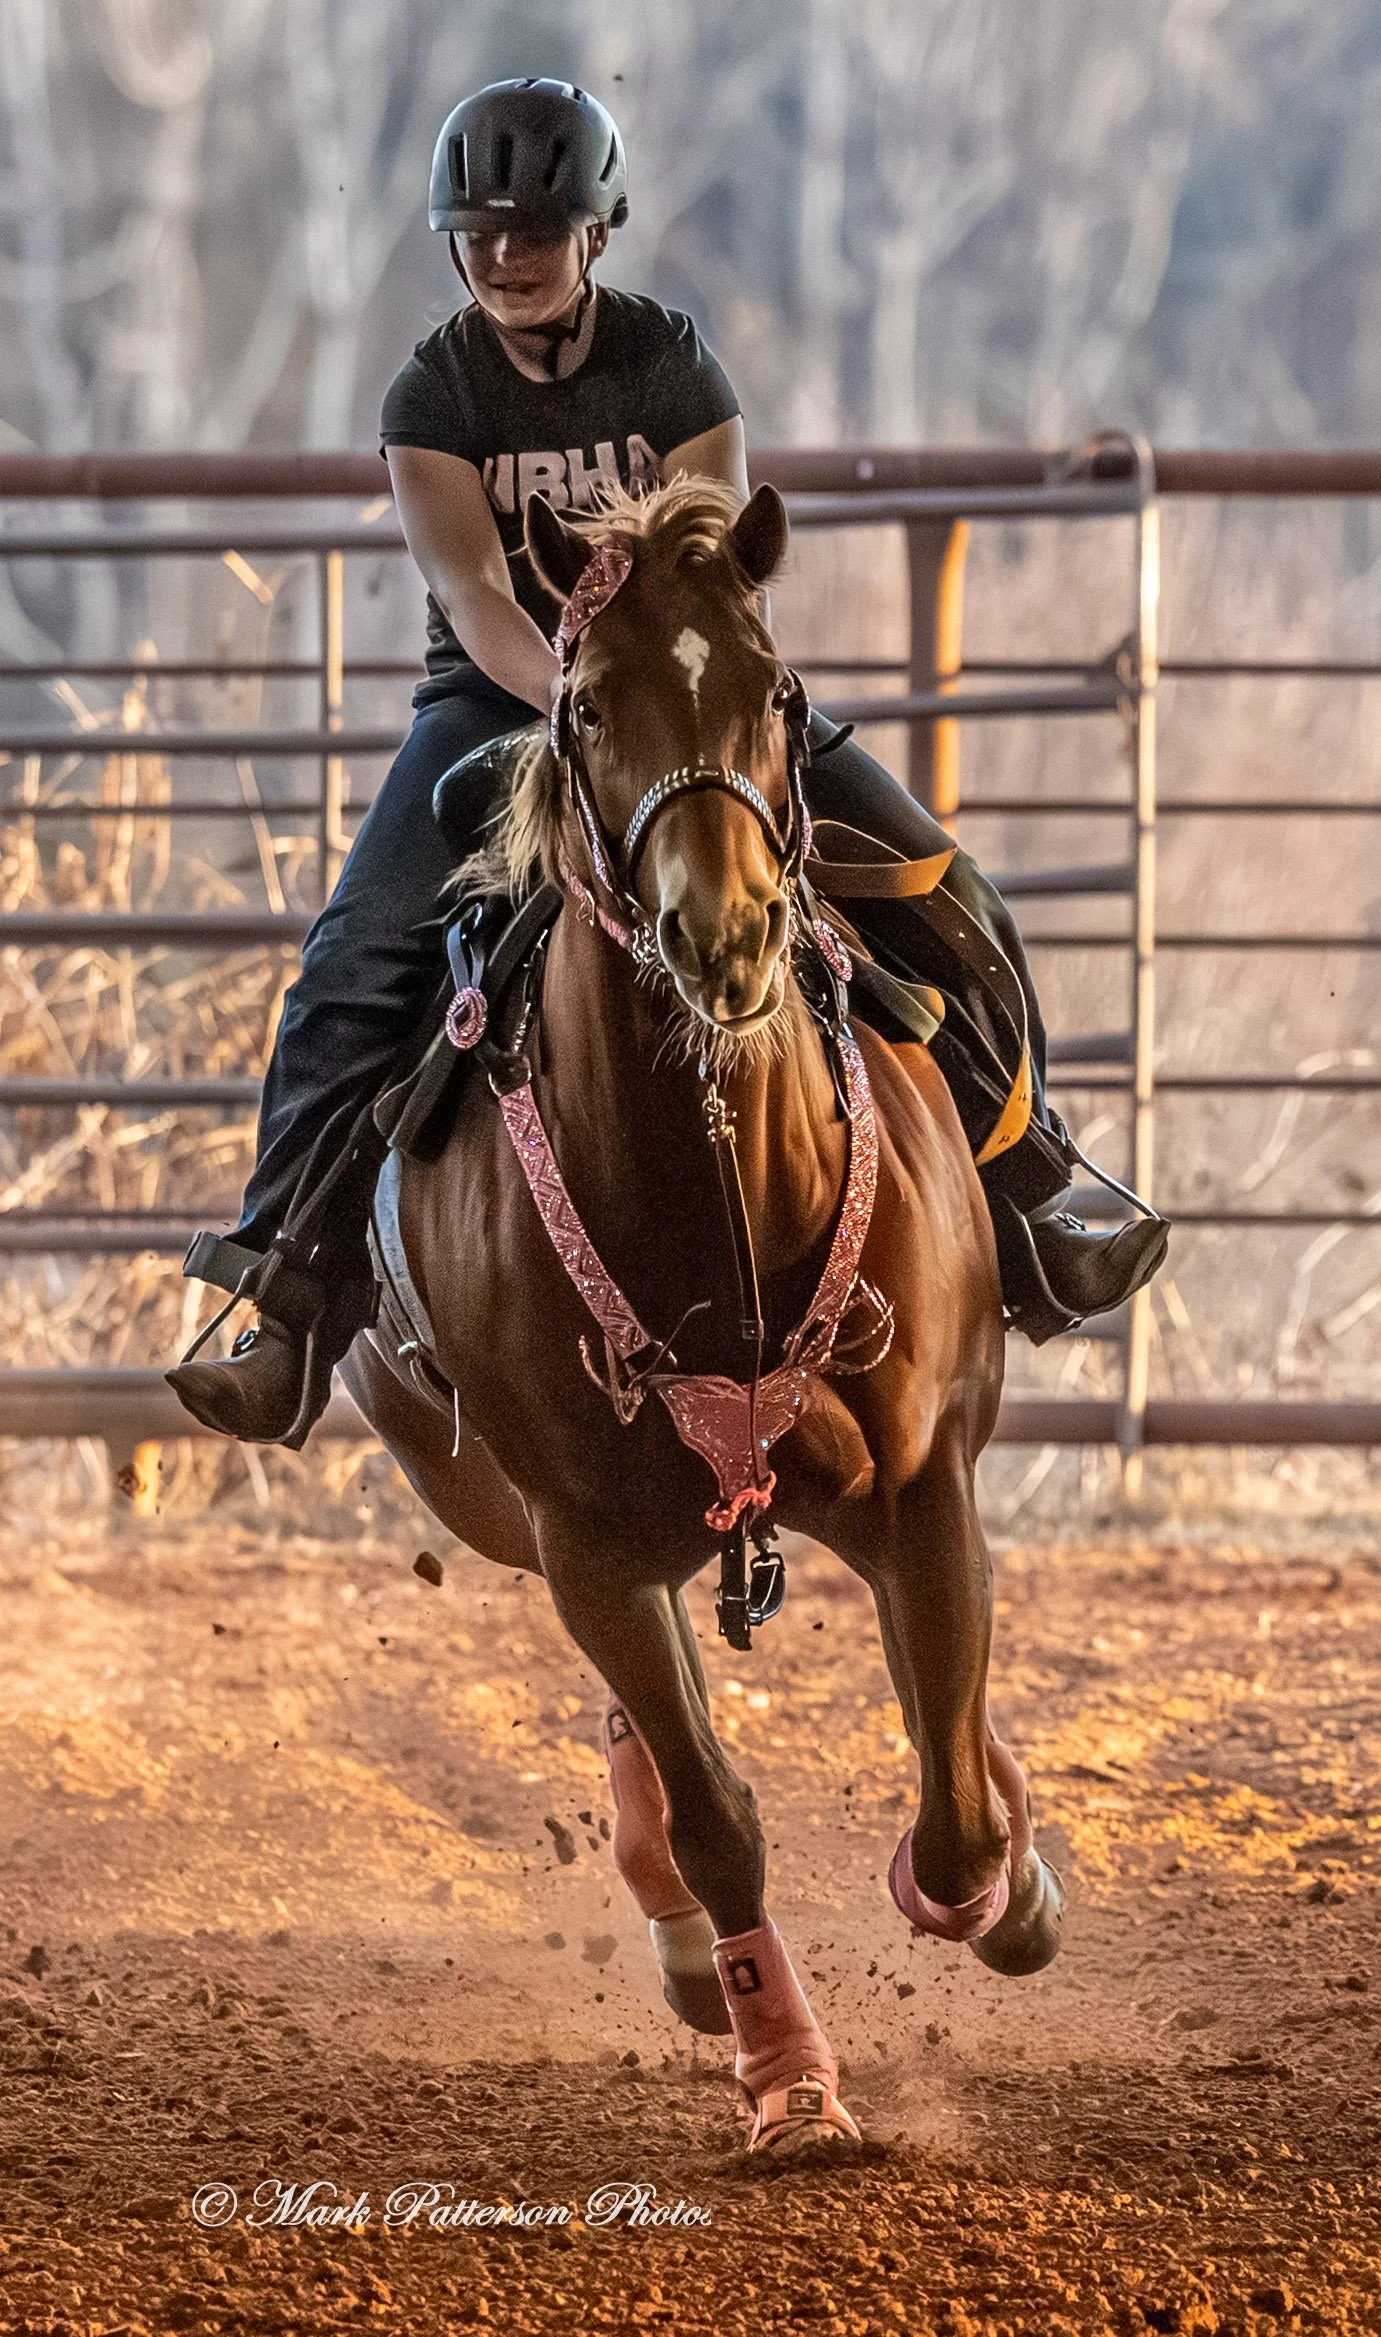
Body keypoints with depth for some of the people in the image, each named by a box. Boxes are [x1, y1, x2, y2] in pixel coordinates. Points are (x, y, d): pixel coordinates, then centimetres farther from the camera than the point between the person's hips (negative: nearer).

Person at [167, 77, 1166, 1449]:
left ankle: (1022, 1224, 7)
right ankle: (292, 1311, -22)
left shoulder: (673, 369, -4)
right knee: (357, 964, -24)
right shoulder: (434, 395, -7)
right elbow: (472, 590, -21)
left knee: (941, 901, -8)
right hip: (497, 702, -2)